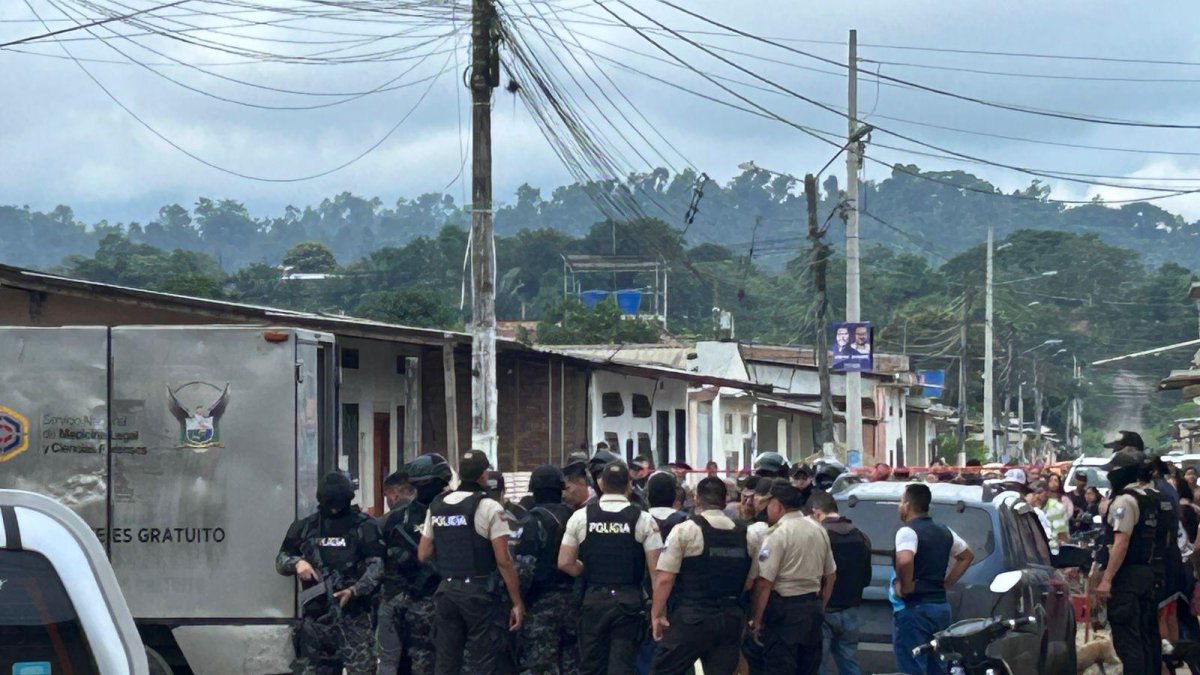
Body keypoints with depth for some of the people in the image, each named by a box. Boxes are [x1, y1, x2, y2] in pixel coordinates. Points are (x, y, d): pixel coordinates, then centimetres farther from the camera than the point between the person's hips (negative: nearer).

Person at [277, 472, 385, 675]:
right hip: (316, 613, 4)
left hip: (354, 614, -4)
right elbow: (281, 560, 15)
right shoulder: (305, 527, 11)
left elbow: (377, 565, -8)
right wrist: (296, 563, -8)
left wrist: (355, 590, -22)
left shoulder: (365, 526, -1)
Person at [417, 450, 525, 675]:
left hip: (446, 590, 5)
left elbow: (423, 555, 11)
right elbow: (503, 560, -12)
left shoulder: (436, 507, 8)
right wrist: (516, 602, -8)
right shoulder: (489, 507, -10)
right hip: (479, 591, -5)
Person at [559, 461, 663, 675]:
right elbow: (656, 568, -8)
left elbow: (565, 563, -1)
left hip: (594, 599, 2)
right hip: (629, 601, -2)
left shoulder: (581, 516, -1)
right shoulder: (642, 519, -5)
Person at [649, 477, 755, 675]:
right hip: (729, 619, 4)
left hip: (691, 618, -4)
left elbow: (665, 579, -8)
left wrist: (657, 614, 1)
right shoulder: (745, 534, 6)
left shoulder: (685, 530, -7)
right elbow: (749, 582, 11)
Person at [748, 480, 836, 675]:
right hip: (813, 607, 8)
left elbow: (764, 583, -17)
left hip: (784, 609, -8)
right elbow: (831, 576, 18)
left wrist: (756, 620, -11)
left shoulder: (777, 534, -14)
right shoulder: (819, 530, 11)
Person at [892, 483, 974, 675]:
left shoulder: (908, 532, -13)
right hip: (941, 605, 8)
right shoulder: (944, 532, 13)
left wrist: (905, 587, -16)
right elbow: (967, 556, 27)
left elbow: (904, 560, -32)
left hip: (914, 609, -8)